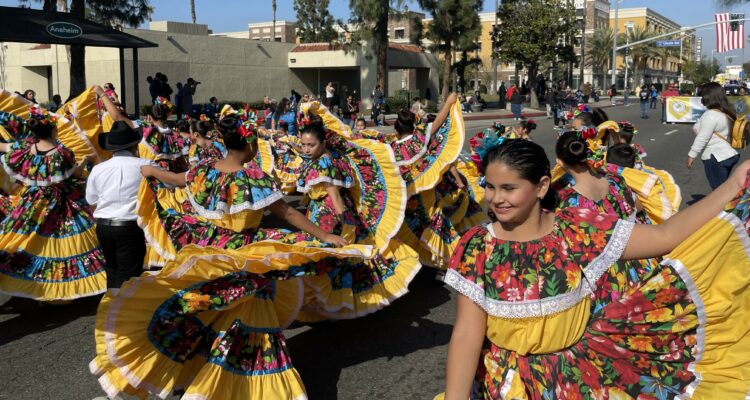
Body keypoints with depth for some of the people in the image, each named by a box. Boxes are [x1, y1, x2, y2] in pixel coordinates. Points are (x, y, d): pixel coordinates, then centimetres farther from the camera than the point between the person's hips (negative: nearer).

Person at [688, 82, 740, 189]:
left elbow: (702, 138, -19)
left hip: (716, 158, -9)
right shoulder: (727, 112, 11)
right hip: (730, 155, 9)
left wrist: (692, 155, -14)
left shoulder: (711, 115, -17)